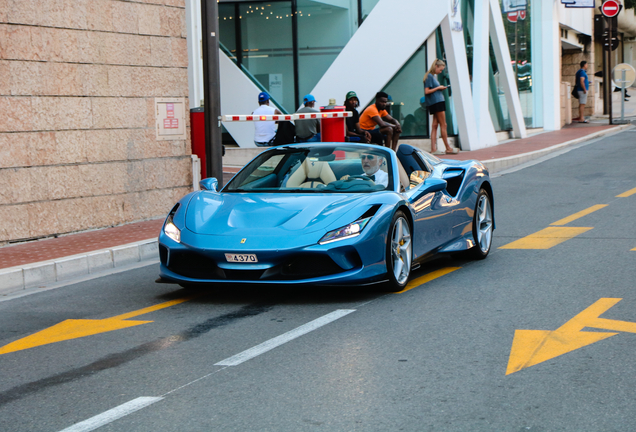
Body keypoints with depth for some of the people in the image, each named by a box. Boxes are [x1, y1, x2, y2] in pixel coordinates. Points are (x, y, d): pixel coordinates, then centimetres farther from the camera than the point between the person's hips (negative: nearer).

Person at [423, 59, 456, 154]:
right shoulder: (429, 76, -11)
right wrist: (438, 88, -11)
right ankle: (448, 148, 3)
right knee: (443, 125, -3)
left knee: (435, 125, 3)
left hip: (437, 103, 10)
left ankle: (433, 148, -1)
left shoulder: (433, 76, 18)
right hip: (436, 103, -10)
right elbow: (427, 91, -16)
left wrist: (441, 89, 7)